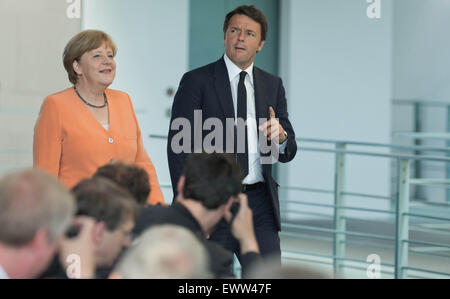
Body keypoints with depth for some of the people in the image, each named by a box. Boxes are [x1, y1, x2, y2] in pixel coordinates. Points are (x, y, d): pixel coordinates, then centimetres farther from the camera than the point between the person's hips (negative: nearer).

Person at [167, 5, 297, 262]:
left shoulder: (273, 85, 14)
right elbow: (179, 147, -4)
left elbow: (289, 152, 13)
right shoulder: (197, 81, 1)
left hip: (260, 203, 4)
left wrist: (281, 137, -12)